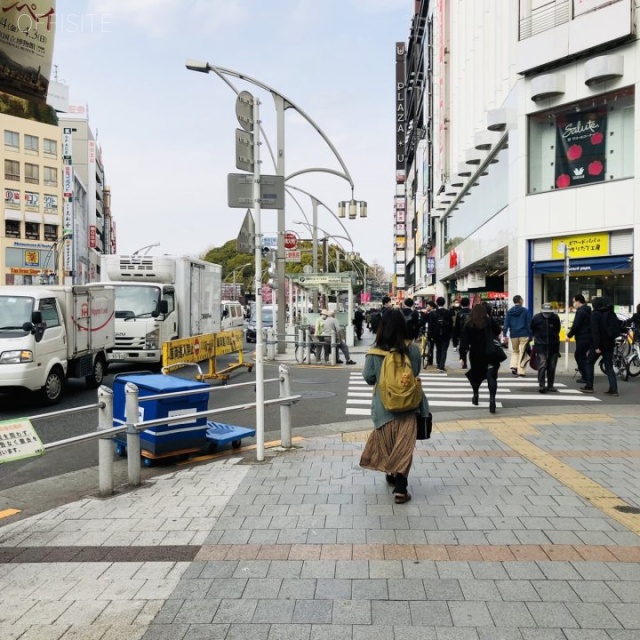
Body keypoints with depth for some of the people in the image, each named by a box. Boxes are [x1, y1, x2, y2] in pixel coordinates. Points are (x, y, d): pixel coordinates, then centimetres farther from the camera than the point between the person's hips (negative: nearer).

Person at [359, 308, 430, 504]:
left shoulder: (375, 352, -11)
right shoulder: (412, 349, -10)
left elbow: (369, 378, -4)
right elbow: (416, 373, 3)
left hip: (384, 405, 1)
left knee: (386, 442, 20)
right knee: (404, 445, 3)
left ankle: (392, 474, 39)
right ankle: (400, 488, -1)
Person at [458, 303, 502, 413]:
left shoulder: (468, 325, -2)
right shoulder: (490, 321, -2)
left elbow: (464, 341, -7)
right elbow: (498, 331, 13)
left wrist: (462, 356, -7)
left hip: (475, 355, 1)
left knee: (476, 375, 20)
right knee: (491, 376, -6)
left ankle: (475, 396, 32)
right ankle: (492, 398, -22)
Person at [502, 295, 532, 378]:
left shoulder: (509, 312, 6)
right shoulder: (525, 311, -1)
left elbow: (506, 324, 1)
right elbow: (529, 324, -3)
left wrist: (504, 335, 0)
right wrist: (530, 335, 0)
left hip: (513, 335, 3)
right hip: (524, 335, -3)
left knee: (515, 351, 20)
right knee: (522, 353, 1)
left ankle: (514, 366, 0)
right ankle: (521, 372, -3)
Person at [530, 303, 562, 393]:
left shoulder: (556, 318, -3)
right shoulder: (536, 318, -7)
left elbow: (557, 330, 15)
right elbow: (532, 330, 9)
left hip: (553, 346, 3)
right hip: (541, 345, -3)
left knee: (552, 367, 7)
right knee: (542, 365, -13)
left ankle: (550, 385, 17)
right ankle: (541, 385, -12)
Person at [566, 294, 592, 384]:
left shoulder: (580, 312, -16)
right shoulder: (588, 310, 15)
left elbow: (576, 326, -20)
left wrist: (569, 335, -9)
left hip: (582, 338, -9)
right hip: (589, 337, 9)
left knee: (580, 357, -2)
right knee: (579, 356, 20)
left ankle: (586, 377, -1)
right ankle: (585, 375, 27)